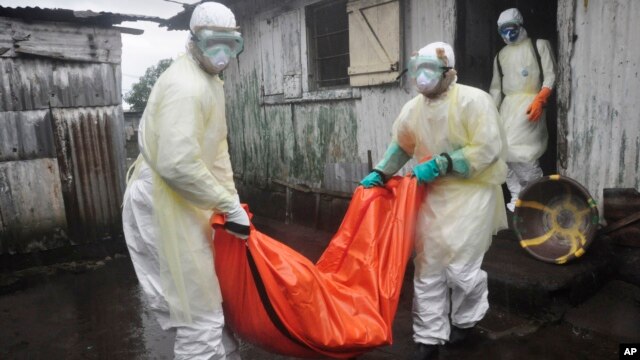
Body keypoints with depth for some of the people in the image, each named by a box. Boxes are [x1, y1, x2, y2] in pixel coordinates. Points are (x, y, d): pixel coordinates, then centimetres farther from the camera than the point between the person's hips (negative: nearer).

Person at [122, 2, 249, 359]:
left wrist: (232, 202, 10)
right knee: (201, 316, -2)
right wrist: (230, 204, -21)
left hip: (186, 201, 11)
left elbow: (217, 148, 15)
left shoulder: (211, 81, 13)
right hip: (163, 204, -11)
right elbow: (177, 164, -31)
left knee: (215, 294, 25)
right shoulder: (186, 85, -22)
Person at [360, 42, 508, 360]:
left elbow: (488, 149, -19)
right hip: (433, 195, 6)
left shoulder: (473, 100, -15)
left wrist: (441, 164, -23)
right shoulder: (412, 109, 2)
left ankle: (466, 319, 31)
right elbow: (400, 145, 16)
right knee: (428, 268, 7)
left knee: (460, 267, -4)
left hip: (472, 193, -5)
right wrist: (380, 173, 3)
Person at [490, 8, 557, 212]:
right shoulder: (501, 55, 21)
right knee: (505, 150, -2)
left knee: (519, 148, -21)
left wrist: (539, 100, -19)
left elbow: (550, 76, -3)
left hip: (530, 101, -5)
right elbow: (496, 88, 21)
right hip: (508, 105, 6)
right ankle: (517, 196, 9)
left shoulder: (539, 45, 7)